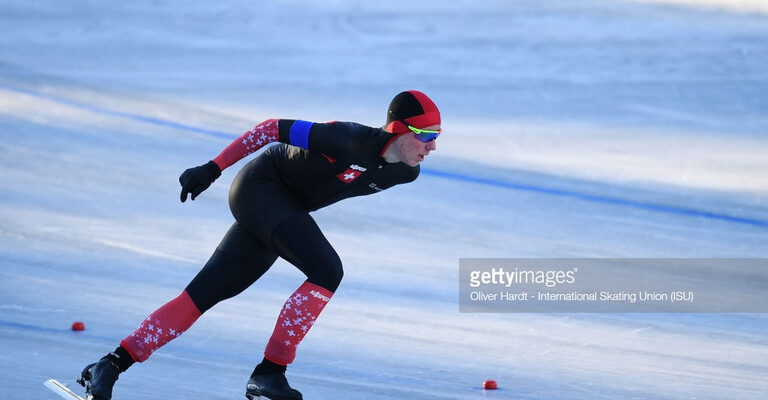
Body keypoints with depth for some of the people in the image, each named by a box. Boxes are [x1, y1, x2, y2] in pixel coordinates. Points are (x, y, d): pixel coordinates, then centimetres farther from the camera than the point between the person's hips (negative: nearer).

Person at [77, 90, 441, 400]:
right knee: (327, 271, -24)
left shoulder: (405, 173, -3)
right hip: (260, 188, -8)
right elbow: (275, 128, -19)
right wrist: (213, 168, -16)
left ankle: (110, 366, 4)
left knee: (201, 295, 2)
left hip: (285, 211, 8)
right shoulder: (349, 141, -27)